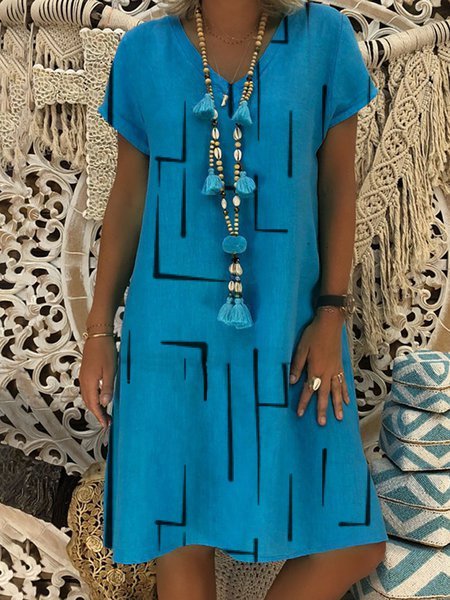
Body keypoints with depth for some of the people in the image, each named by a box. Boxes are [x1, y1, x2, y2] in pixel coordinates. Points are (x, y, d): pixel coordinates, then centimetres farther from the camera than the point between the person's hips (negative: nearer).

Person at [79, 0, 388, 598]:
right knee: (180, 532, 12)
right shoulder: (143, 52, 2)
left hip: (287, 324, 1)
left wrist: (331, 314, -5)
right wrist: (98, 331, 5)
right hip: (171, 327, 0)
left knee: (351, 542, 5)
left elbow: (338, 187, 2)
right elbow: (127, 199, 5)